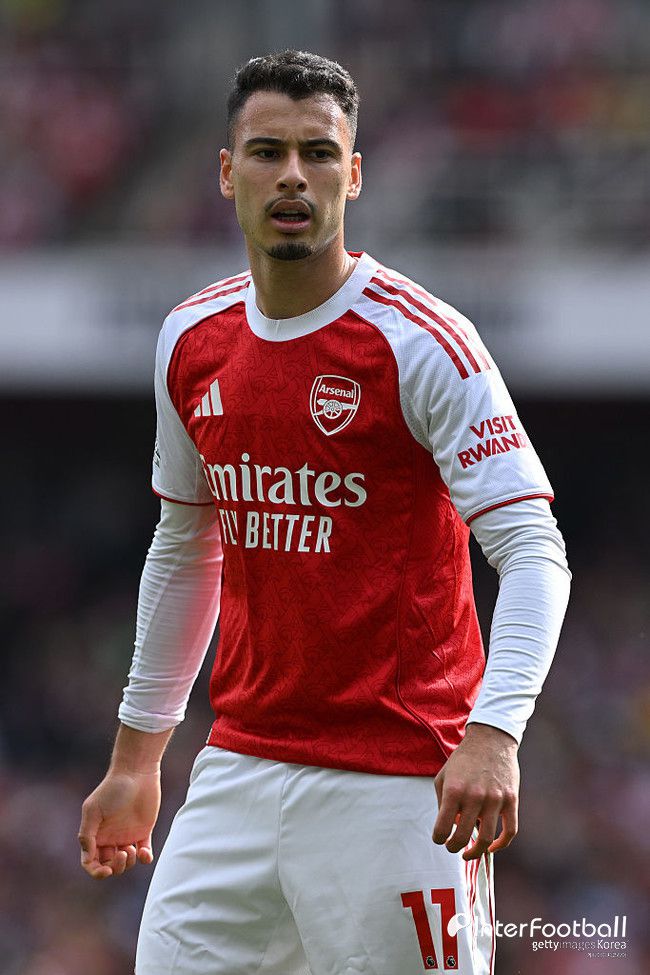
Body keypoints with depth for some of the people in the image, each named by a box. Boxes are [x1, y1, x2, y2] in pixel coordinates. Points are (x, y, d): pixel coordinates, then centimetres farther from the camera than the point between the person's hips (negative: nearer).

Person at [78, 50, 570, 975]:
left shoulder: (423, 341, -10)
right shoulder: (191, 341, 9)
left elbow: (534, 554, -15)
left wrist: (493, 732, -30)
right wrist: (136, 757, 22)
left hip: (397, 784, -5)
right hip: (239, 769, 6)